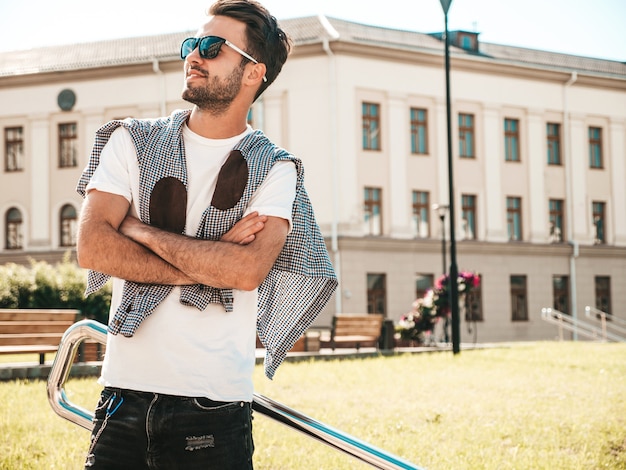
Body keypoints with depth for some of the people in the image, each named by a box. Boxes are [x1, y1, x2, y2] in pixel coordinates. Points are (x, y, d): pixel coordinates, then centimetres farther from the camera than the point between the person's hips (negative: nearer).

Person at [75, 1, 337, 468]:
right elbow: (92, 248, -5)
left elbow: (247, 270, -16)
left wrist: (141, 230, -10)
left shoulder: (274, 170, 1)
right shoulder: (133, 141, 7)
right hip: (124, 392, 2)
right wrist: (208, 264, -11)